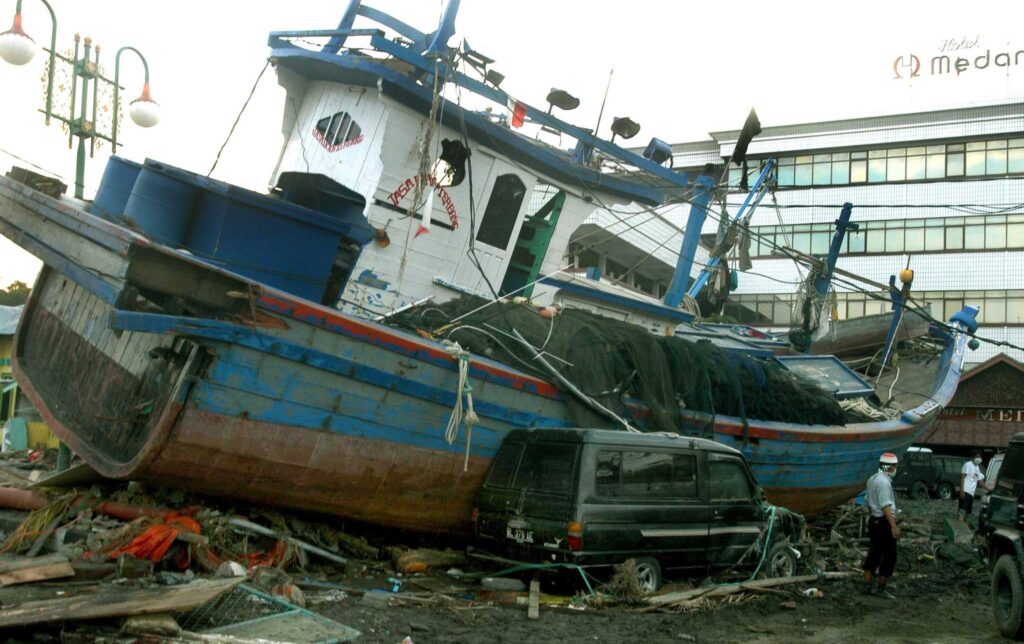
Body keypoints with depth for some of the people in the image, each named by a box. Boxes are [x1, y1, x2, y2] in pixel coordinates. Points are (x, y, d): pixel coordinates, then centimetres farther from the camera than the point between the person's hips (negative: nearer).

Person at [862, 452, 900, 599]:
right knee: (889, 556, 0)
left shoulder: (872, 479, 11)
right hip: (884, 522, -10)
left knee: (874, 554, 14)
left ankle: (868, 586, 17)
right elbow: (886, 506, -24)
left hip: (874, 520, 10)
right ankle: (881, 588, 4)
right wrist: (893, 526, -27)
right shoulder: (884, 482, -19)